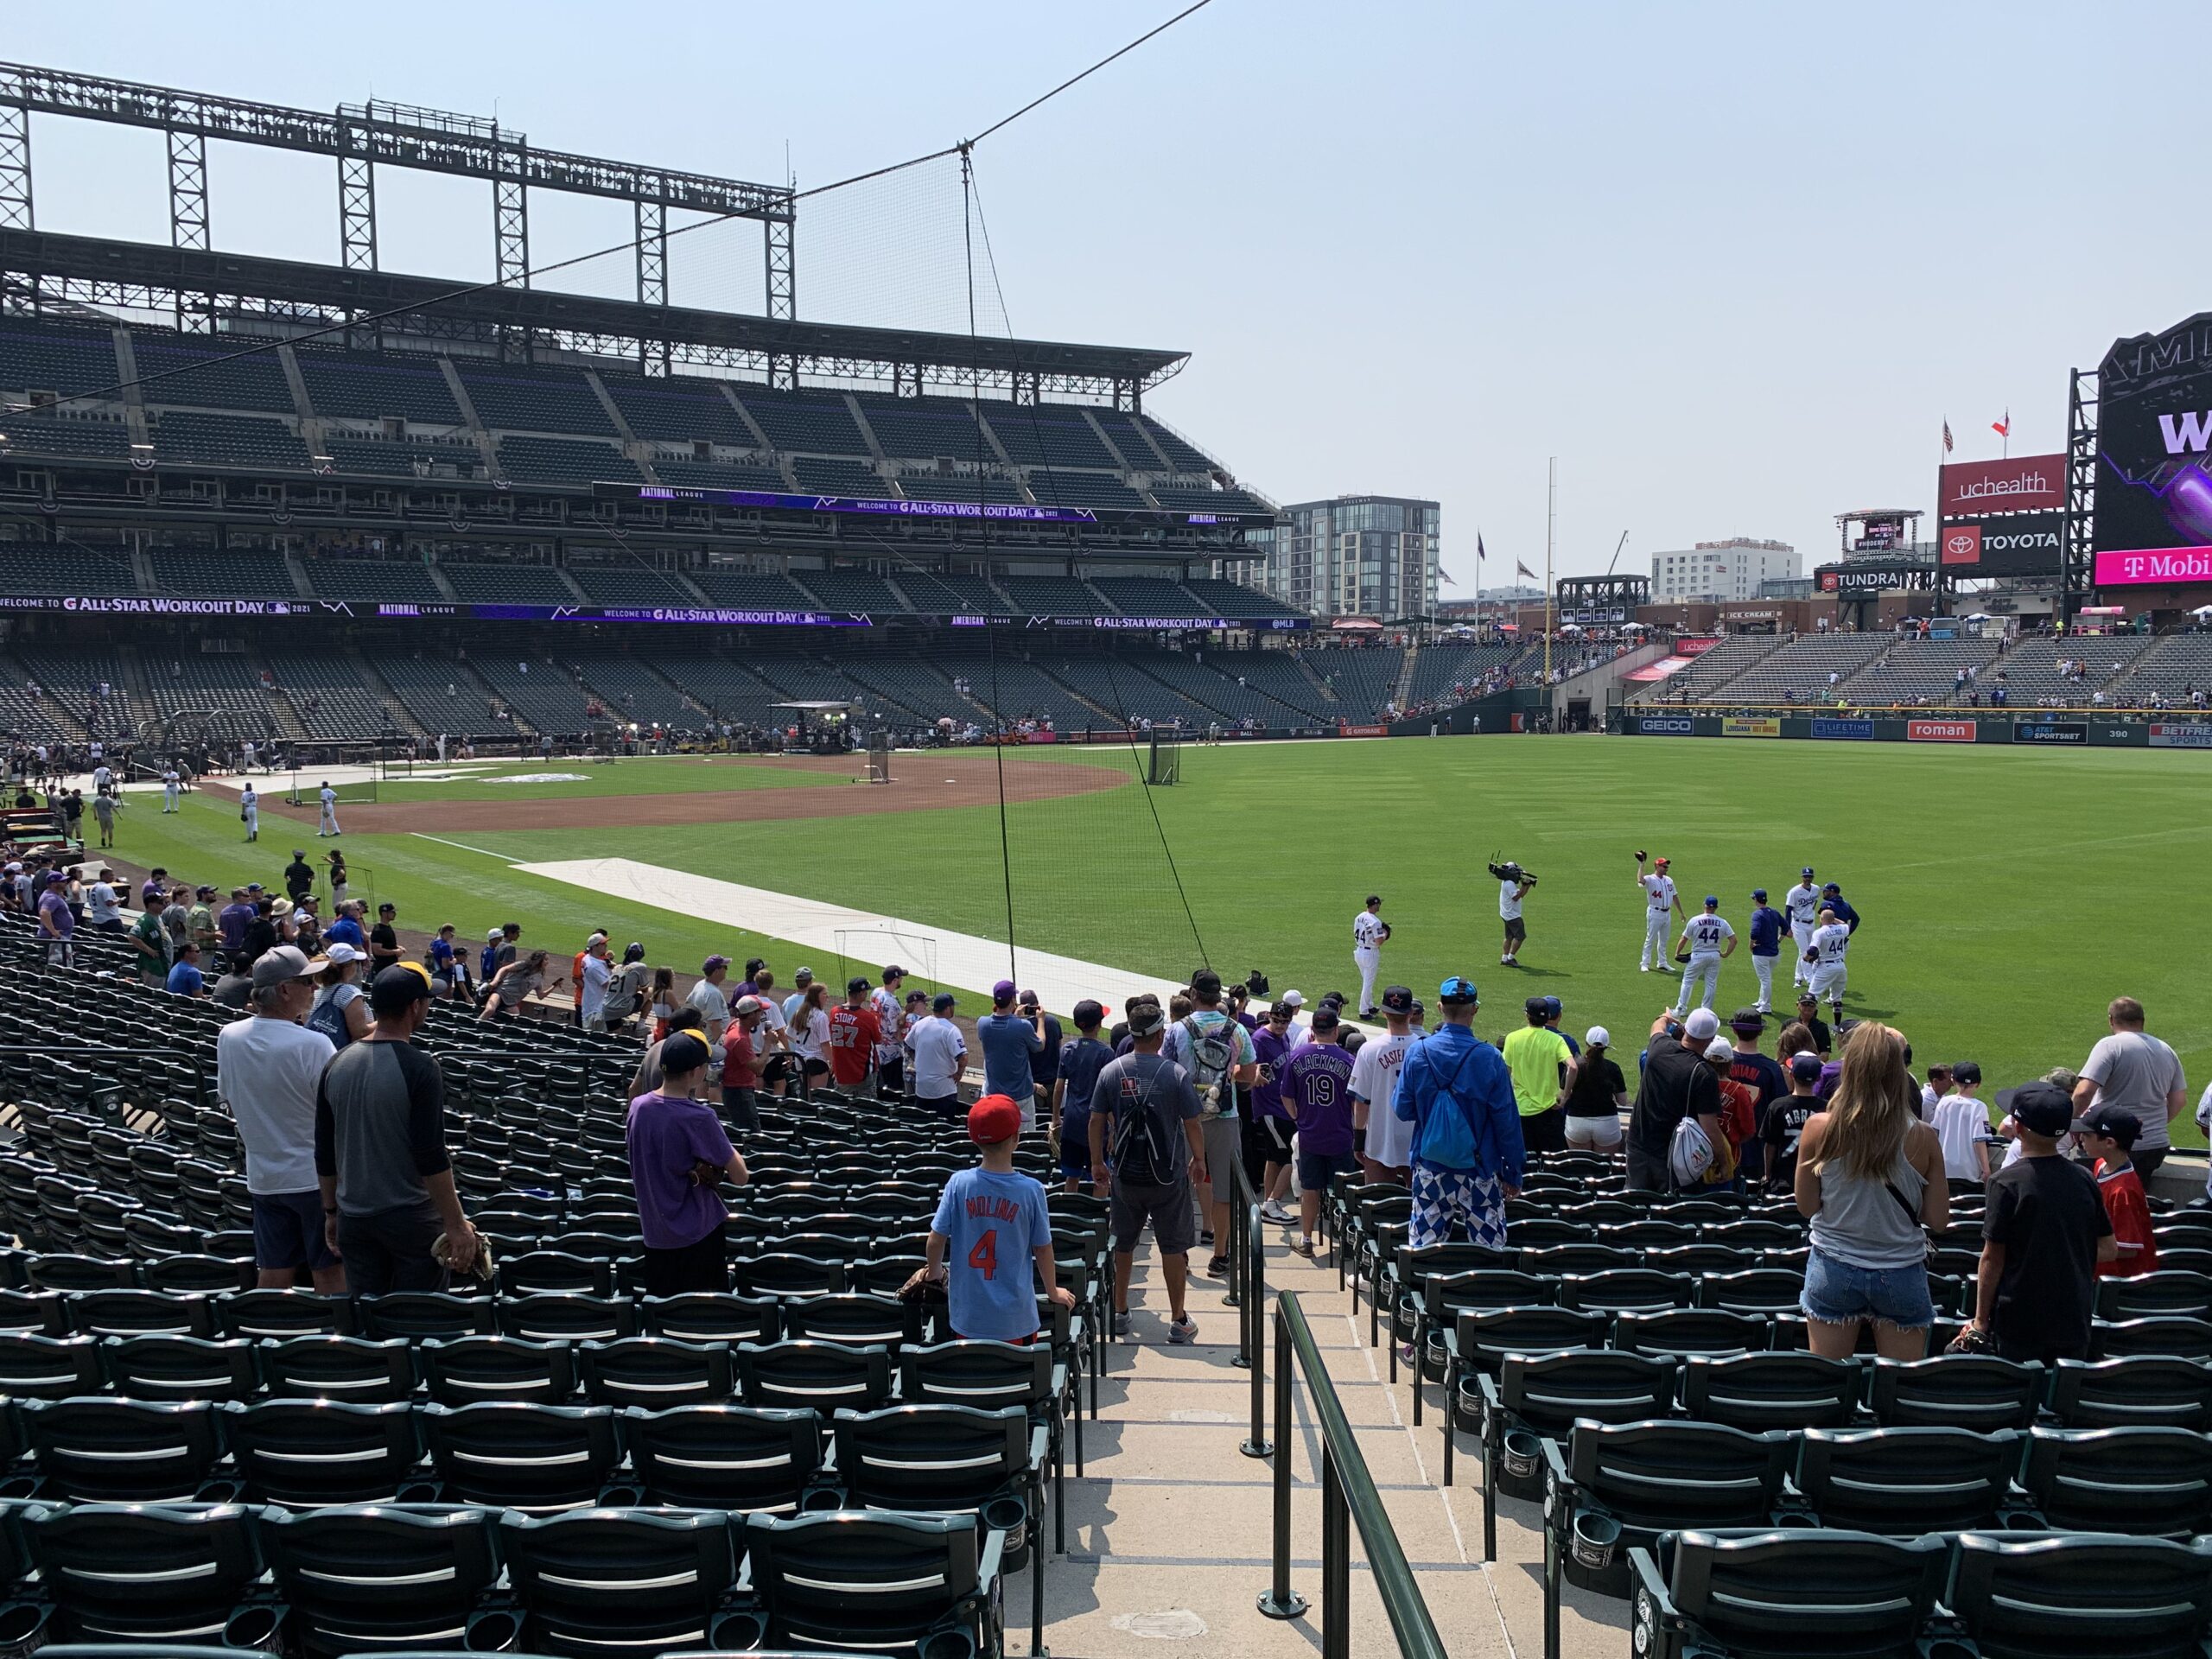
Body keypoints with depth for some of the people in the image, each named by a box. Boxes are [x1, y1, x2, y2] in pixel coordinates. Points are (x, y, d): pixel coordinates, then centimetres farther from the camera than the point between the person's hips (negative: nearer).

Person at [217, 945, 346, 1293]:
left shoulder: (228, 1037, -2)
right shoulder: (312, 1045, -22)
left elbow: (229, 1099, 11)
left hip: (262, 1176, 6)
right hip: (315, 1175, -6)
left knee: (273, 1273, 13)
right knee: (330, 1272, 5)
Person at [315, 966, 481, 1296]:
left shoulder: (336, 1066, 2)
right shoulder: (419, 1068, -16)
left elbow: (324, 1152, 9)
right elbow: (431, 1157, -19)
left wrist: (331, 1212, 20)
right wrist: (457, 1224, -14)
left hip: (353, 1217, 6)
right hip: (411, 1217, -6)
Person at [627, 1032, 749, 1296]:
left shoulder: (638, 1107, -3)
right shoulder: (698, 1117, -22)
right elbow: (740, 1178, -16)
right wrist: (731, 1152, 2)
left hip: (653, 1232, 6)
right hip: (697, 1234, -6)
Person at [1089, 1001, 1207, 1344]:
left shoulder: (1110, 1072, -5)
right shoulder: (1175, 1074, -12)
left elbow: (1097, 1121, 0)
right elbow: (1191, 1124, -6)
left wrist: (1097, 1162, 12)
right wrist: (1199, 1160, 9)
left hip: (1124, 1174, 3)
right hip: (1168, 1175, -2)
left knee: (1123, 1244, 16)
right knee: (1173, 1247, 7)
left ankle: (1120, 1313, 26)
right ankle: (1178, 1321, 12)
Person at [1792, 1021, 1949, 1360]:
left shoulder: (1819, 1129, -11)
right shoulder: (1922, 1138, -10)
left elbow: (1806, 1207, -3)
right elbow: (1939, 1220, -4)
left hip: (1833, 1268, 0)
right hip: (1901, 1274, 0)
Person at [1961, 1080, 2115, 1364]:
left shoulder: (2007, 1183, -14)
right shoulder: (2084, 1179, 1)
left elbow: (1993, 1258, -12)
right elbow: (2109, 1250, 6)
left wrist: (1980, 1320, -4)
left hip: (2020, 1322, -4)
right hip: (2075, 1322, 5)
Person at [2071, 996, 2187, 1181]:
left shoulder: (2110, 1045, -10)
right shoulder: (2167, 1051, 12)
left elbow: (2084, 1092, -20)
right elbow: (2179, 1101, 15)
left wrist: (2073, 1119, -4)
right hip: (2156, 1147, 6)